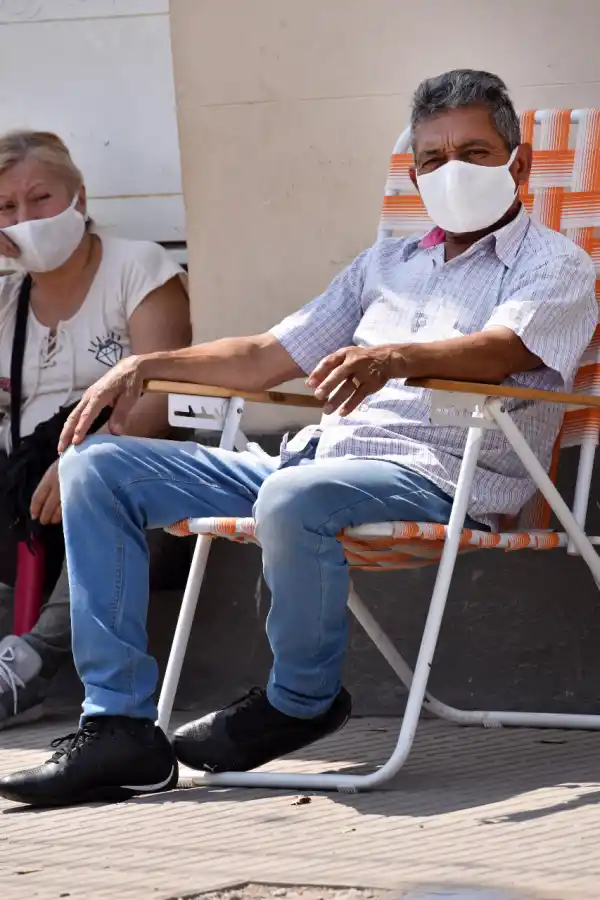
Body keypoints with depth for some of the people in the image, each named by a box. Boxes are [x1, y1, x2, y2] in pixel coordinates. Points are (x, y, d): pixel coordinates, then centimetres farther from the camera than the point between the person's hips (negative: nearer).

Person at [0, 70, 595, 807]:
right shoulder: (386, 264, 26)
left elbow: (501, 349, -17)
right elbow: (265, 358, 24)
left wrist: (396, 356, -37)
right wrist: (147, 365, 11)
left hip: (436, 476, -7)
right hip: (316, 458, 7)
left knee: (293, 497, -40)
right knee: (98, 467, -3)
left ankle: (303, 700, -10)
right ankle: (119, 726, -9)